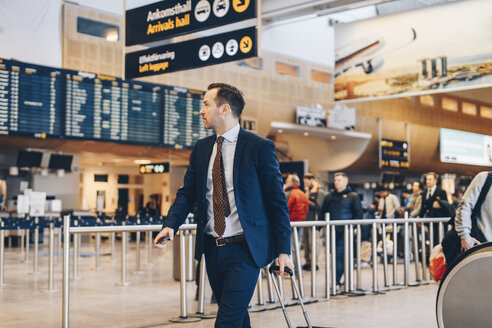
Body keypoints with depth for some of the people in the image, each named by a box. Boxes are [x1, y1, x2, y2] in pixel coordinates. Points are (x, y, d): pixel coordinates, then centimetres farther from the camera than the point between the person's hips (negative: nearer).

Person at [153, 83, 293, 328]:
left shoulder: (259, 147, -7)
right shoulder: (201, 148, 10)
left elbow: (277, 201, -6)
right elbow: (187, 193, 9)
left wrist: (283, 250, -8)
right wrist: (171, 225, -10)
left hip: (244, 250, -6)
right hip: (213, 249, 6)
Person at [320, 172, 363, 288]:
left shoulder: (353, 196, 2)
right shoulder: (329, 196, 14)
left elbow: (358, 214, -1)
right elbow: (322, 212, 19)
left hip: (345, 231, -5)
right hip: (331, 231, 5)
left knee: (340, 254, -12)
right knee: (334, 254, 8)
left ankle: (336, 280, -9)